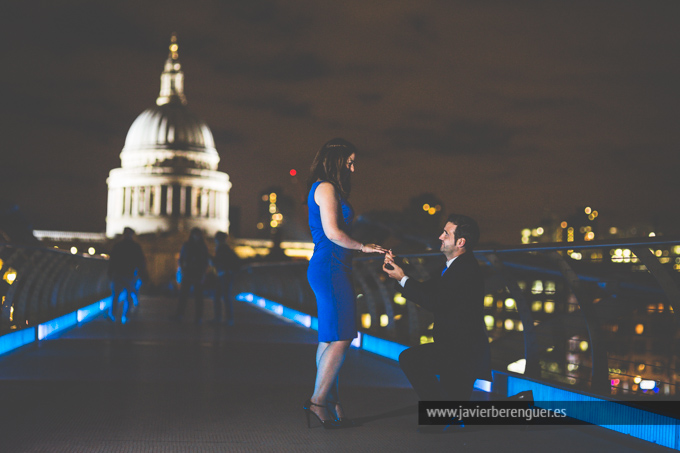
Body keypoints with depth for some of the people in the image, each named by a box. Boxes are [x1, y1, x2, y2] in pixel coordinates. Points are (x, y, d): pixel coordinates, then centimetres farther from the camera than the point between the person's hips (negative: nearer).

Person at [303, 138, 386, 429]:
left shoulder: (322, 189, 20)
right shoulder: (326, 188, -9)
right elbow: (333, 233, -16)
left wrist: (360, 250, 17)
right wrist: (363, 247, -5)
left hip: (328, 268, 10)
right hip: (330, 267, -10)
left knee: (329, 339, 9)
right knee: (341, 338, -9)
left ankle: (330, 403, 12)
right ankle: (318, 401, -6)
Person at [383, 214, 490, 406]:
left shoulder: (467, 270, -19)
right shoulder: (455, 266, 13)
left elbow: (435, 302, -25)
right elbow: (425, 291, 14)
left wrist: (403, 279, -17)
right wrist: (398, 271, 3)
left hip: (464, 351, -10)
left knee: (410, 358, -21)